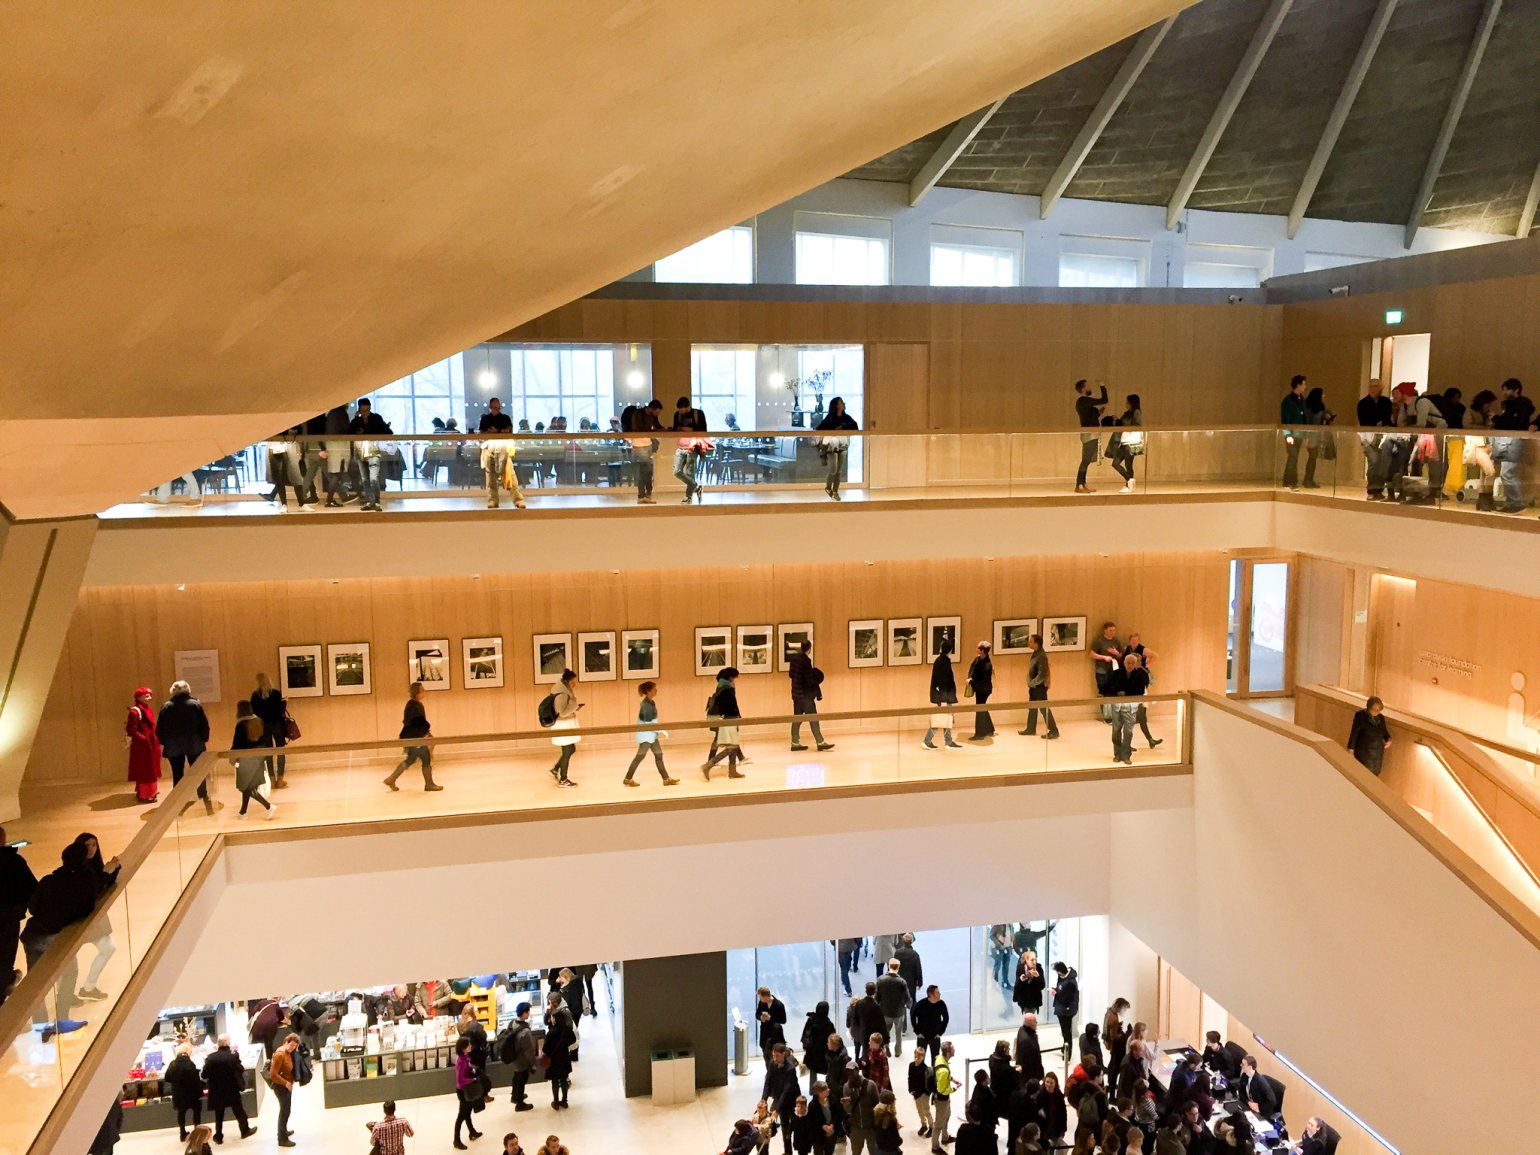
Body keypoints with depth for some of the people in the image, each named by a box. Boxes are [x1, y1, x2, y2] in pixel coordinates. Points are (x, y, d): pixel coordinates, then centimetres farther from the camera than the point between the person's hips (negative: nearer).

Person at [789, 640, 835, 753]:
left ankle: (795, 743, 15)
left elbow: (790, 674, 13)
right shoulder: (806, 661, -21)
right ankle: (820, 742, 4)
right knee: (813, 718, -1)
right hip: (806, 694, -8)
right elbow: (810, 680, -19)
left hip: (796, 693, 8)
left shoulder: (794, 658, 4)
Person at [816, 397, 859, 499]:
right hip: (832, 445, -5)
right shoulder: (830, 418, -10)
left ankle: (835, 491, 17)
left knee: (840, 471, 6)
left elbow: (855, 427, 11)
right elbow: (819, 430, -13)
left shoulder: (846, 417, 3)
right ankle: (828, 487, 18)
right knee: (833, 470, -7)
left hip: (843, 446, 5)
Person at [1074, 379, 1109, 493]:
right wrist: (1103, 386, -5)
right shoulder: (1084, 400, -14)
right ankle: (1078, 486, -13)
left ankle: (1083, 485, 13)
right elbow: (1104, 400, -16)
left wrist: (1099, 412, 13)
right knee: (1086, 461, -11)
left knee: (1086, 461, 11)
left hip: (1090, 434, 10)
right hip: (1089, 434, -10)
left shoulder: (1083, 402, 17)